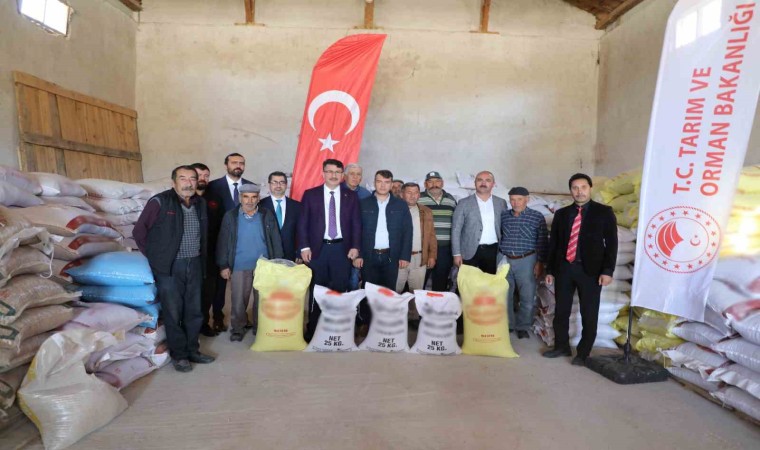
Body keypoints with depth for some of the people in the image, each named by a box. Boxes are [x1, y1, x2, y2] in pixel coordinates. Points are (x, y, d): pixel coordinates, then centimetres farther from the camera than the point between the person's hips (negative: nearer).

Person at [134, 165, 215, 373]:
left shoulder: (200, 203, 7)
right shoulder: (160, 202, -9)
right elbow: (139, 231, -5)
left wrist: (201, 258, 9)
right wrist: (155, 256, -1)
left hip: (194, 265, 5)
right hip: (169, 267, -5)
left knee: (194, 312, 12)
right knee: (173, 313, 5)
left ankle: (193, 350, 27)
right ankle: (179, 355, 19)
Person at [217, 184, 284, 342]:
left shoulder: (268, 215, 1)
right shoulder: (230, 216, 0)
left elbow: (276, 240, 2)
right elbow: (223, 242, 1)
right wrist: (223, 265, -2)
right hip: (239, 266, 0)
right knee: (238, 300, 8)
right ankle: (237, 329, 26)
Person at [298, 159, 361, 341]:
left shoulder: (351, 196, 7)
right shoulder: (310, 194, 5)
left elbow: (356, 223, 6)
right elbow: (303, 223, 3)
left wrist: (355, 246, -3)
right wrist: (304, 247, -5)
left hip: (342, 248, 1)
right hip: (317, 248, 0)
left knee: (340, 289, 5)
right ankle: (313, 330, 19)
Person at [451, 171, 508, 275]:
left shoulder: (501, 203, 7)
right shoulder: (464, 203, -2)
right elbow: (456, 230, -4)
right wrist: (457, 254, -8)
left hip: (493, 251, 2)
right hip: (470, 251, -2)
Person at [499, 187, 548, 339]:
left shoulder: (537, 217, -3)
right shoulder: (503, 215, 5)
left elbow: (542, 241, -3)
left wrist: (540, 262, -6)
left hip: (526, 261, -2)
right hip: (505, 260, 3)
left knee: (528, 297, 4)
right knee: (504, 296, 10)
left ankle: (523, 327, 21)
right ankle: (507, 325, 26)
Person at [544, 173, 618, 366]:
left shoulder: (604, 212, 1)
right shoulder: (561, 213, 9)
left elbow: (611, 243, -3)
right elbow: (553, 243, 11)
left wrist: (607, 270, -11)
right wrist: (550, 269, 7)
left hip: (590, 270, -3)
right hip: (563, 268, 3)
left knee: (589, 314, 5)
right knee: (561, 311, 10)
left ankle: (583, 353, 20)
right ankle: (561, 346, 27)